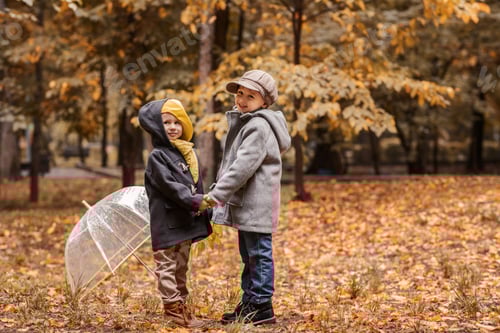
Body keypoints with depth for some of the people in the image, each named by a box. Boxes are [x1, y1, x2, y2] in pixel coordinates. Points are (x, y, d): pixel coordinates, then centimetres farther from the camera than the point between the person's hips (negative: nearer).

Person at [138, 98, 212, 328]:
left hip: (187, 221, 8)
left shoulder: (188, 154, 13)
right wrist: (194, 201, -28)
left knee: (181, 267, 15)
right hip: (166, 221, -8)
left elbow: (196, 185, 18)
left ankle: (181, 307, 23)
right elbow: (169, 185, -21)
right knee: (167, 266, -2)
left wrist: (204, 215, 17)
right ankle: (173, 310, 0)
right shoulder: (157, 156, -10)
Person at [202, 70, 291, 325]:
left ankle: (262, 307, 0)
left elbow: (243, 166, -24)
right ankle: (249, 303, 27)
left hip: (256, 205, -11)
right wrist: (219, 192, 15)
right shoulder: (243, 123, 16)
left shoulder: (258, 126, -16)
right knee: (248, 256, 17)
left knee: (259, 254, -5)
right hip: (244, 205, 11)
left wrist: (217, 194, -24)